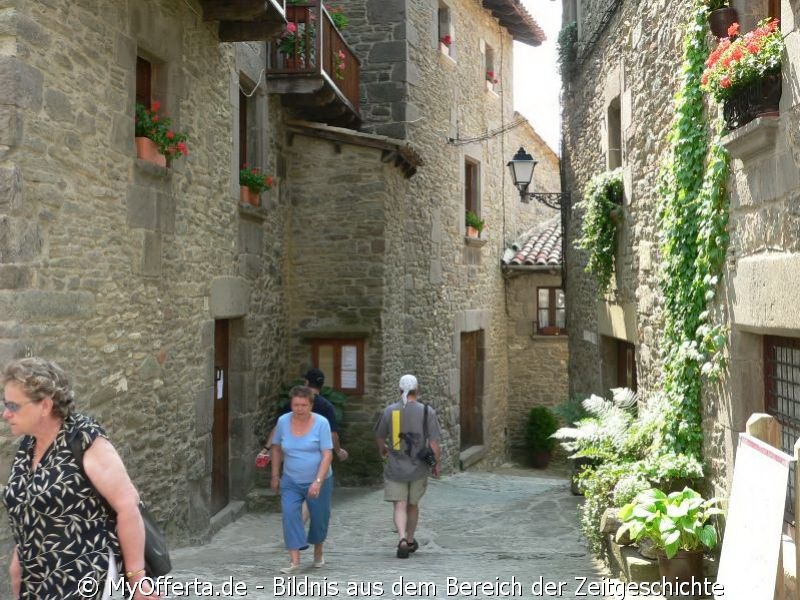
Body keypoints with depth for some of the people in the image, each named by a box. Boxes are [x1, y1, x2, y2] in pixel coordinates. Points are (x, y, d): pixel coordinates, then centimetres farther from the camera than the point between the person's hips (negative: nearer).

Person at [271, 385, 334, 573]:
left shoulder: (321, 423, -14)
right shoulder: (283, 421, -4)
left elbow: (327, 454, -16)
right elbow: (276, 449, 10)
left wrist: (318, 482, -25)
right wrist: (275, 476, 11)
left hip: (317, 481, -2)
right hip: (291, 481, 2)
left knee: (319, 518, 11)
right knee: (289, 515, -15)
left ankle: (318, 551, 38)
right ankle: (294, 561, -13)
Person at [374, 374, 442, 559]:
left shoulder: (389, 411, -5)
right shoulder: (427, 412, -9)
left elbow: (380, 436, 9)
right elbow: (434, 443, -9)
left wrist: (382, 450, 30)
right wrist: (438, 463, 6)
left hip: (395, 468, -1)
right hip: (418, 468, 1)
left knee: (400, 506, 2)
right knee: (413, 505, 19)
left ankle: (402, 539, -20)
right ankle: (410, 540, 33)